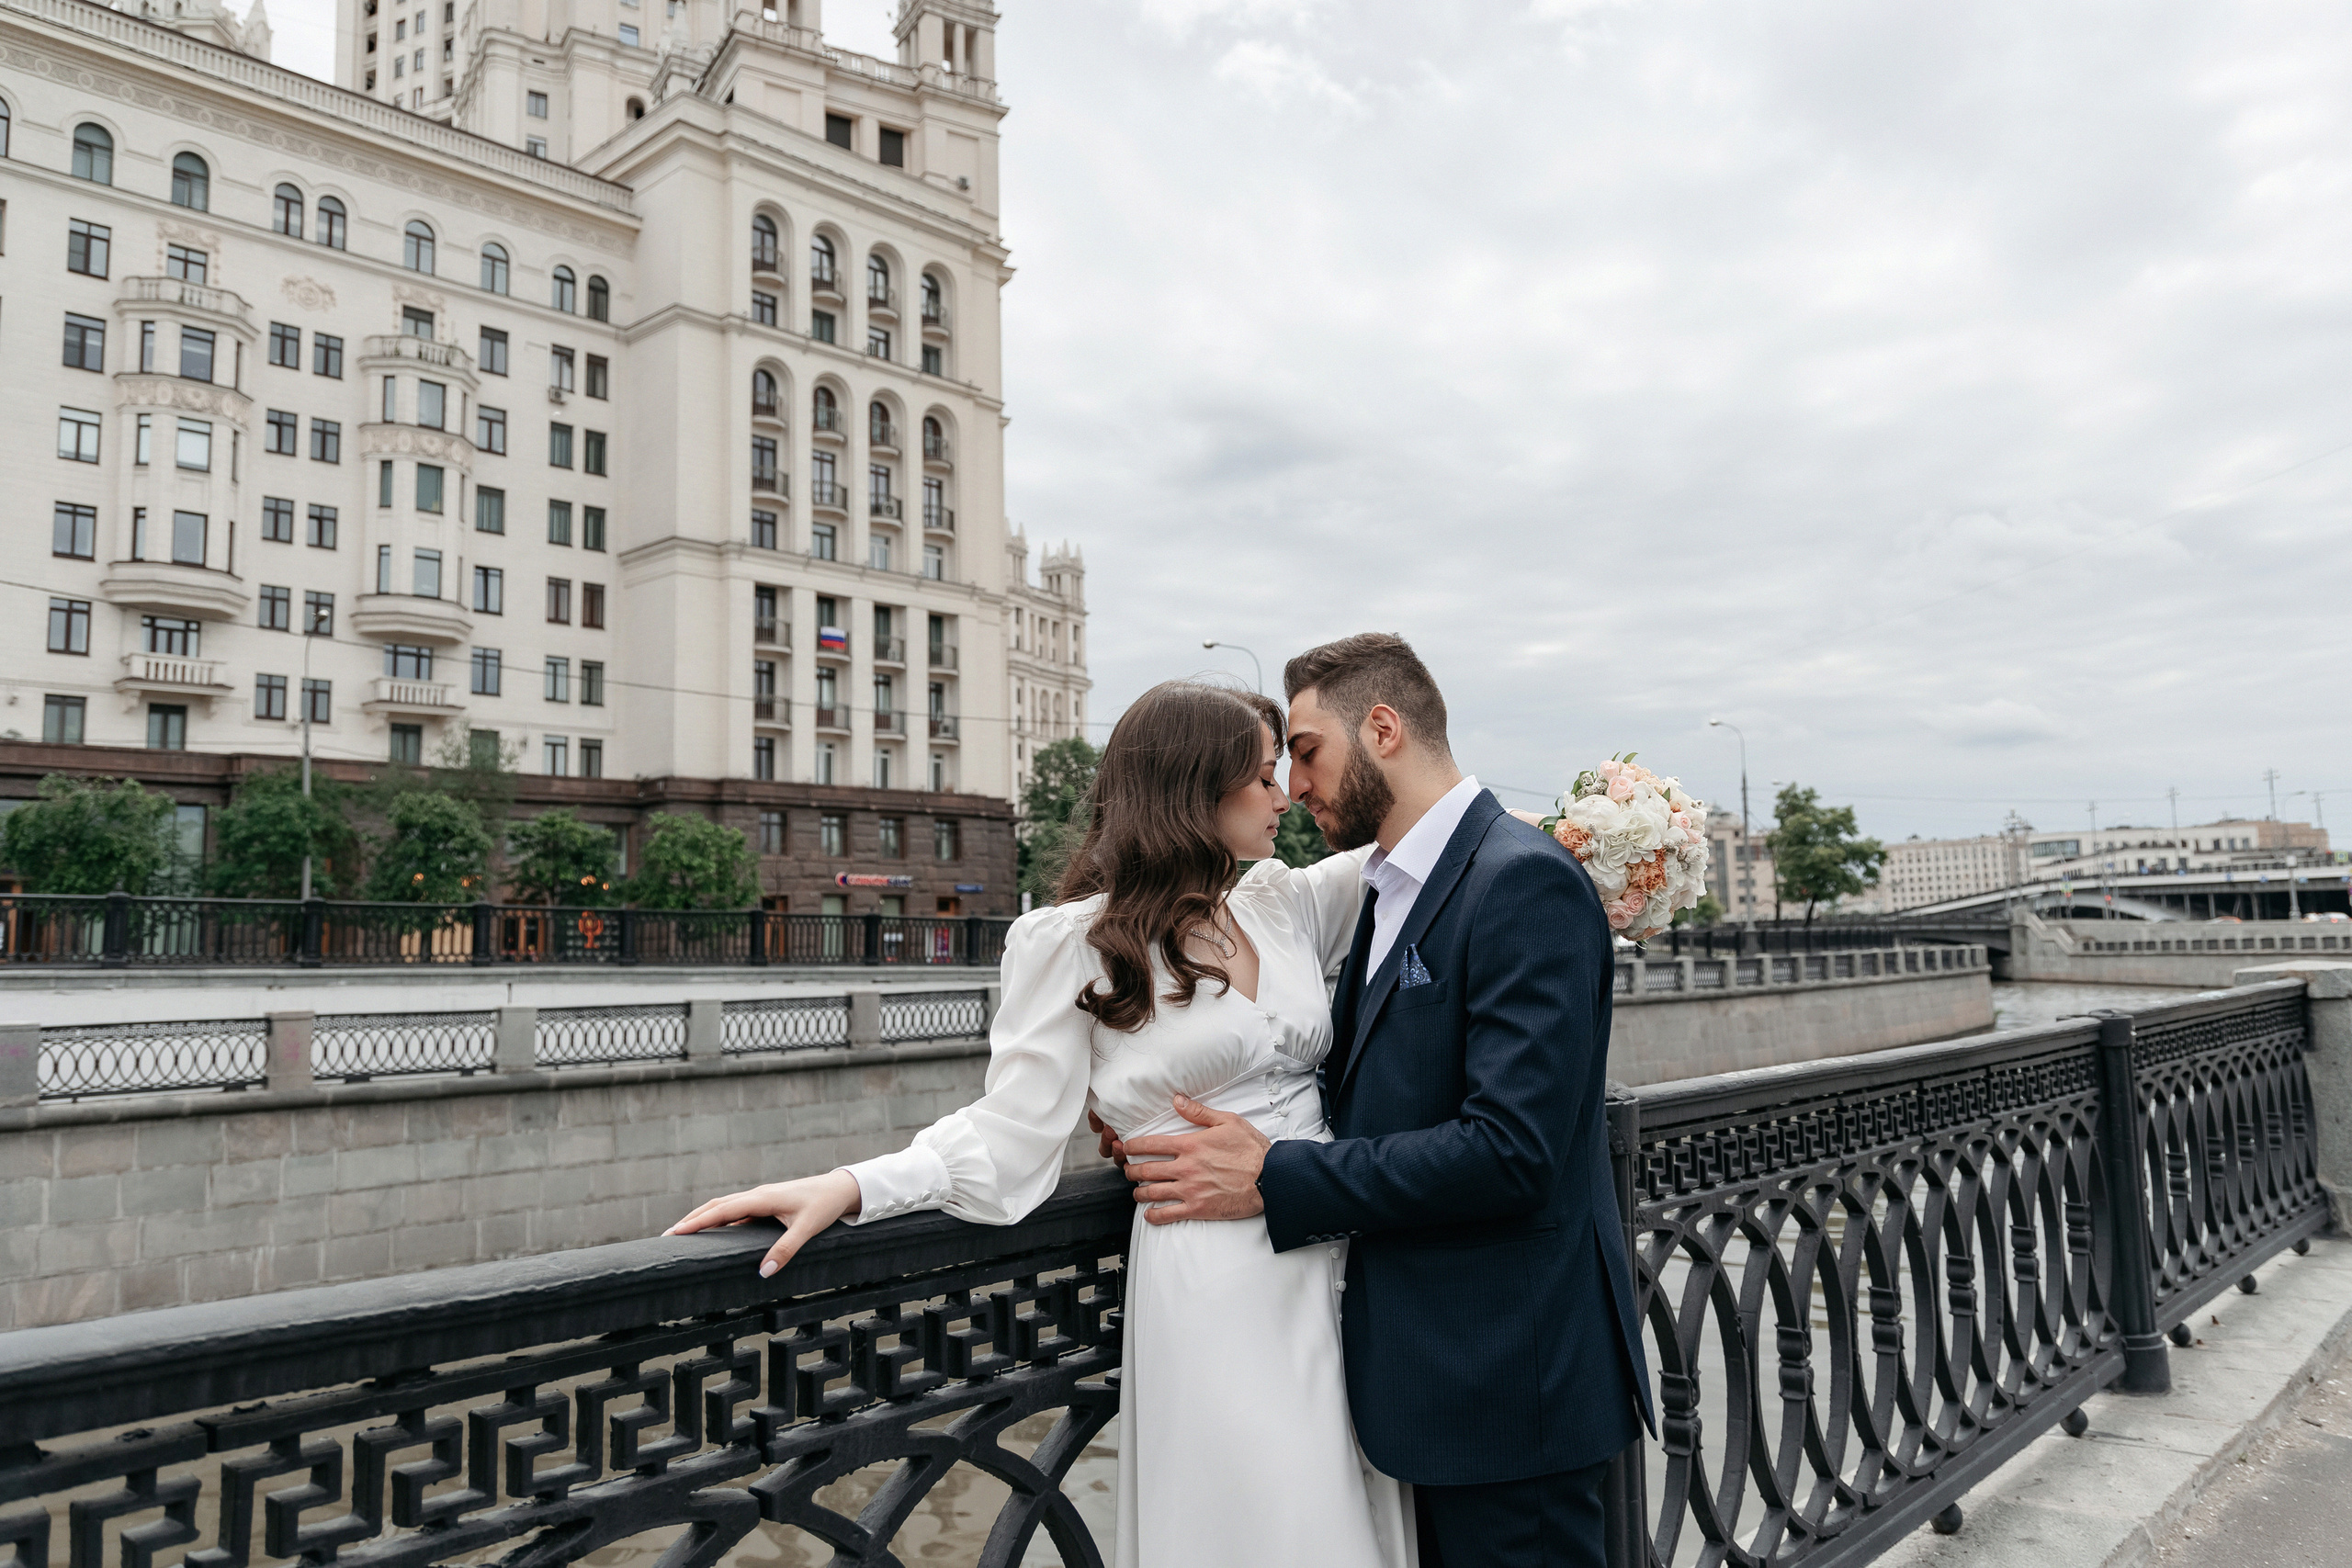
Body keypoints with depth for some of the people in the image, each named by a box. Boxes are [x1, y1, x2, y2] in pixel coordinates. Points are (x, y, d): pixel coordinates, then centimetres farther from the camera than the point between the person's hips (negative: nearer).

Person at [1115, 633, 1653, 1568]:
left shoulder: (1524, 882, -18)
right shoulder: (1392, 890, 11)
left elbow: (1511, 1149, -26)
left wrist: (1275, 1180, -20)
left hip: (1504, 1377, -9)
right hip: (1421, 1368, 9)